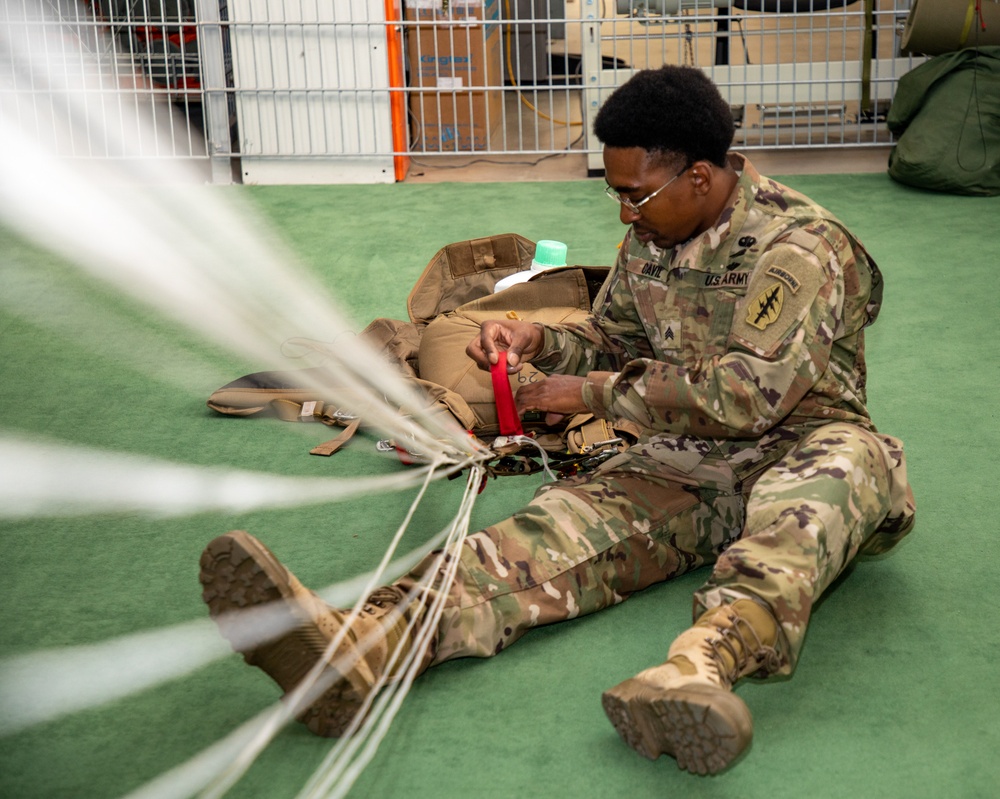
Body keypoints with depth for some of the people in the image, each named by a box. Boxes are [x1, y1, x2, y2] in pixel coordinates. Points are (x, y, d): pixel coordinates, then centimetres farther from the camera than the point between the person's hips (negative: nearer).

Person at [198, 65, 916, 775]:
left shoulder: (800, 245, -15)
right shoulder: (649, 239, 8)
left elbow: (748, 391, -24)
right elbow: (612, 339, 23)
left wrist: (595, 393, -17)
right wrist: (541, 341, -1)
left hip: (795, 448, -4)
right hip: (686, 460, 5)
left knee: (844, 462, -41)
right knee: (573, 517, -25)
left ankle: (704, 661, -71)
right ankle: (364, 643, -52)